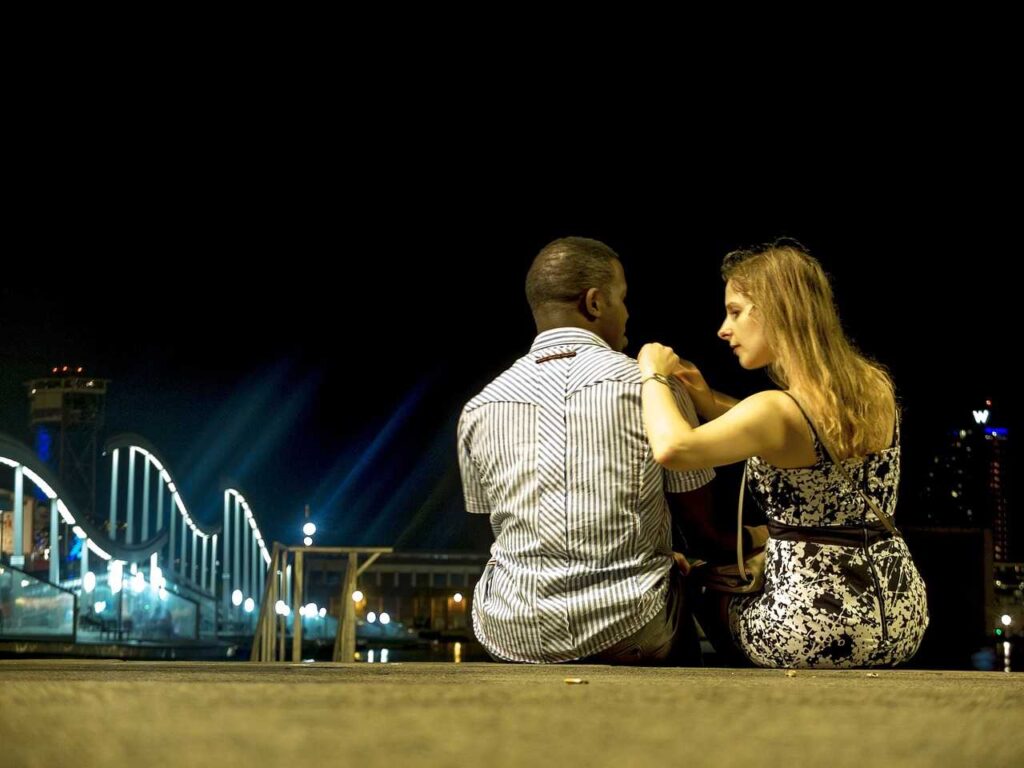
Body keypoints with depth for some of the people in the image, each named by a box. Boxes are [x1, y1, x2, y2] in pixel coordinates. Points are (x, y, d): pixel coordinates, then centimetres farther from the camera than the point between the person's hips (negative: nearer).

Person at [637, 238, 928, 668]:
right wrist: (709, 402, 12)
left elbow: (671, 448, -34)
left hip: (814, 632, -7)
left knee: (712, 596, 24)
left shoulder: (780, 410, -21)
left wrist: (653, 375, -15)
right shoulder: (876, 389, 3)